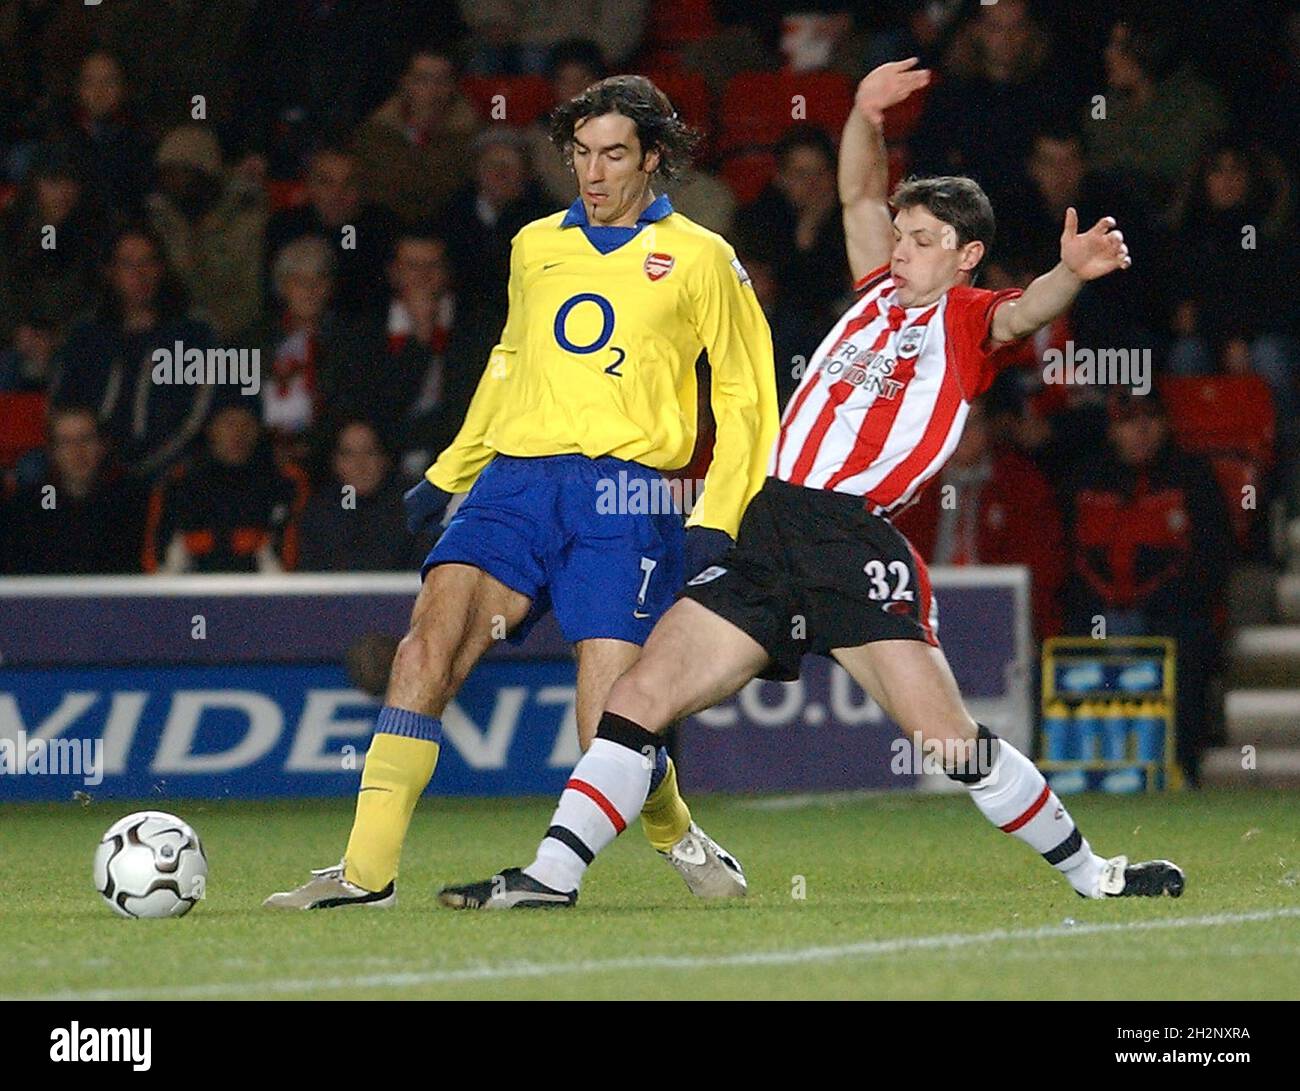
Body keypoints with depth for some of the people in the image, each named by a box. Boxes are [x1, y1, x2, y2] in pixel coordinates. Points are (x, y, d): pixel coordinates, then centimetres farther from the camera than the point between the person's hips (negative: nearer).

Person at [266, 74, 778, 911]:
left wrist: (717, 521, 0)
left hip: (622, 497, -4)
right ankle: (367, 869, -22)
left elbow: (746, 394, 9)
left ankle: (678, 836, 21)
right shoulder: (535, 248, 19)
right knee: (432, 636, -21)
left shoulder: (698, 258, 7)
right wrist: (448, 474, 31)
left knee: (611, 738, -12)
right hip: (513, 481, 4)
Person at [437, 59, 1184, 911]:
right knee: (638, 701, 0)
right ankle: (551, 876, 3)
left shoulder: (968, 318, 2)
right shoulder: (883, 290, 20)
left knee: (948, 736, -13)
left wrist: (1070, 274, -40)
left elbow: (1019, 316, -18)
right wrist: (867, 113, 4)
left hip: (855, 540, -7)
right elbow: (861, 194, 23)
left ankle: (1091, 872, 1)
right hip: (767, 528, 7)